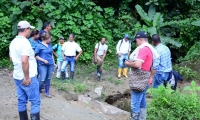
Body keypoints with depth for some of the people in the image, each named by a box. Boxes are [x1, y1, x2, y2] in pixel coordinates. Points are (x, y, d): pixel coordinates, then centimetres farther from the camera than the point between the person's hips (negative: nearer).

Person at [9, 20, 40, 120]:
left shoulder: (13, 42, 9)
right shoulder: (25, 42, -19)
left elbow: (12, 58, 20)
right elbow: (24, 61, -28)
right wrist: (27, 77, -22)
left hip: (17, 76, 9)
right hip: (28, 77, -9)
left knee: (22, 101, 15)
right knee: (35, 102, 1)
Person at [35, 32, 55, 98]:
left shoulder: (50, 45, 8)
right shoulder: (39, 45, -9)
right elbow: (35, 55, -8)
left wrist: (53, 62, 16)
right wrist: (43, 60, -14)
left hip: (50, 64, 5)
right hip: (42, 65, -5)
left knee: (48, 79, 11)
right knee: (42, 80, -7)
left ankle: (47, 92, 23)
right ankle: (38, 91, 16)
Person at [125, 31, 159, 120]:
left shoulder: (143, 49, -18)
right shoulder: (148, 48, 15)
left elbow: (137, 65, -27)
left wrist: (128, 64, -9)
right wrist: (131, 62, 8)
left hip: (140, 81, -11)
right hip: (143, 80, 11)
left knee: (135, 105, -6)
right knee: (142, 104, 16)